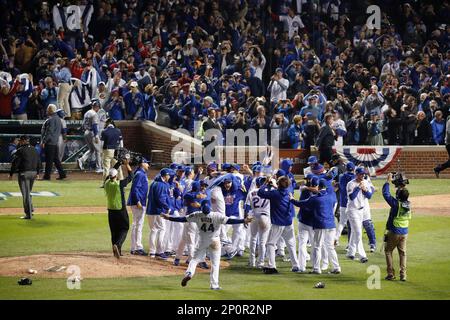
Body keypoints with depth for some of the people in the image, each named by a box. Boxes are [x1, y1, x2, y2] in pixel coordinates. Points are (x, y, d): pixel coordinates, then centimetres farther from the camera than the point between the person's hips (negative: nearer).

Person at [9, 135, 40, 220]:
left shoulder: (20, 150, -10)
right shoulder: (34, 149, 11)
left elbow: (15, 163, -13)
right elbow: (38, 161, 17)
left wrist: (11, 174, -6)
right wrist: (37, 172, 25)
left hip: (24, 173, -7)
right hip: (33, 172, 7)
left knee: (25, 194, -4)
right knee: (28, 192, 22)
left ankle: (28, 214, -6)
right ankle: (30, 210, 18)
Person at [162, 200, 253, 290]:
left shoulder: (197, 215, -12)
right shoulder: (217, 216, -18)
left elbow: (183, 219, -8)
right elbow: (229, 221, -24)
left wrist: (169, 218, 1)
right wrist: (243, 221, -24)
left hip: (202, 240, 1)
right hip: (214, 241, -1)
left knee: (195, 259, 14)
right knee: (215, 263, 9)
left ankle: (189, 273, -14)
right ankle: (214, 285, 5)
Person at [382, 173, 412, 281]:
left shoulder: (396, 203, -19)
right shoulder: (408, 204, -4)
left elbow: (385, 193, -11)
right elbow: (404, 194, 18)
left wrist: (388, 181, -2)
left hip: (394, 232, -5)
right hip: (404, 233, 5)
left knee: (388, 251, 10)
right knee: (402, 253, 11)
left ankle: (391, 274, 4)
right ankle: (403, 275, 5)